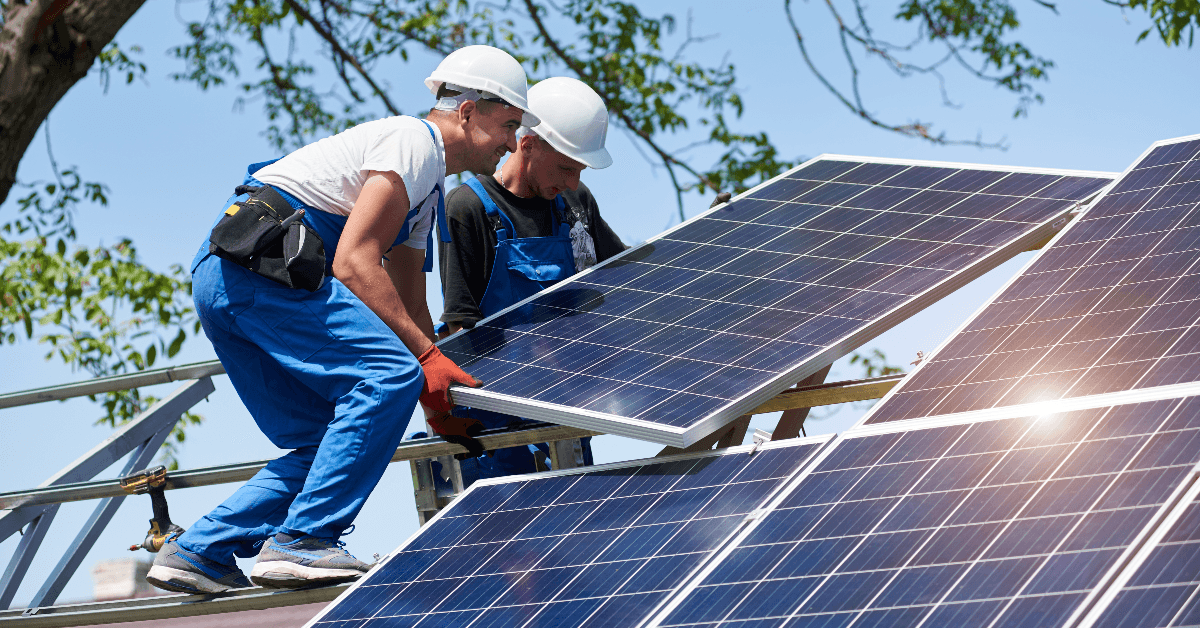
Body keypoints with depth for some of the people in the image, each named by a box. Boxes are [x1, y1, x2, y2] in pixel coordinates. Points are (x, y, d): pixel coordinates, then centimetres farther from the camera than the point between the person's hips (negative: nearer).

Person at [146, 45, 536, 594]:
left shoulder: (429, 192, 28)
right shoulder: (414, 142, -5)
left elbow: (408, 308, 30)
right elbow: (353, 264, -16)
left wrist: (438, 395, 20)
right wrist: (428, 356, -16)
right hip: (260, 266, -11)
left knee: (330, 440, 10)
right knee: (388, 375, -19)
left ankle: (196, 552, 9)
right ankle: (301, 540, -20)